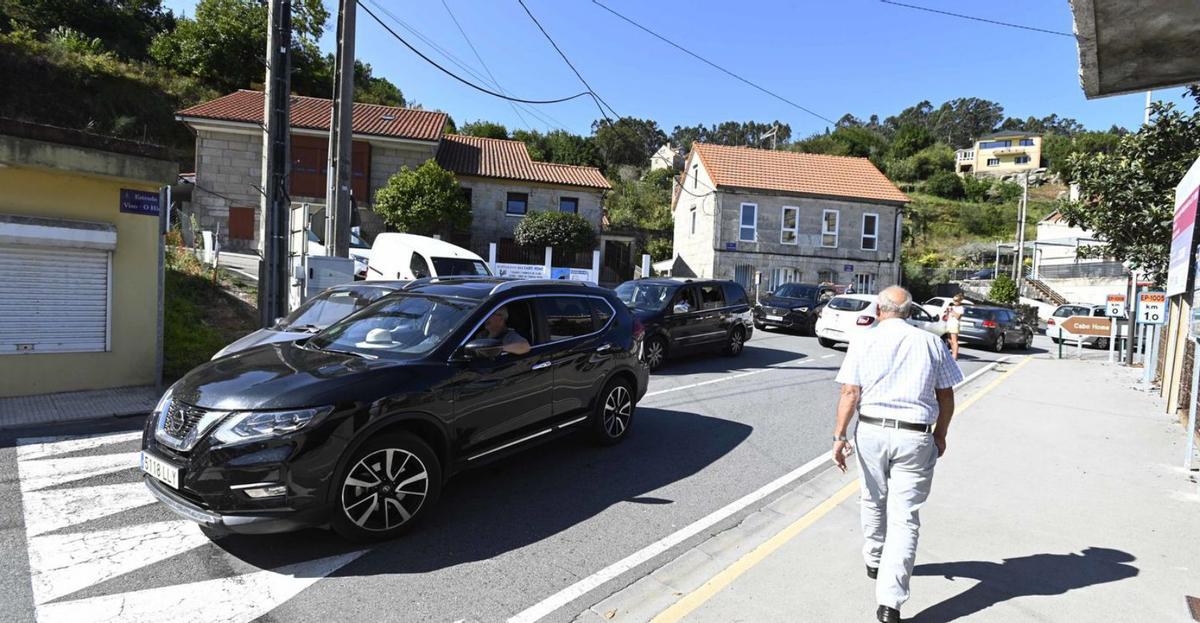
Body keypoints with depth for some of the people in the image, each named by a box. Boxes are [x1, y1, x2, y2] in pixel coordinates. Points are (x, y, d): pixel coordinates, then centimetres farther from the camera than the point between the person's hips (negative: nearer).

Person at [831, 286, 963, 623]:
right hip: (915, 437, 0)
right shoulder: (931, 342, 4)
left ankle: (874, 563, 42)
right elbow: (946, 397, 7)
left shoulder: (864, 340, -1)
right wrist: (940, 434, 20)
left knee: (873, 502, 22)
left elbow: (850, 394, -8)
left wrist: (839, 435, -4)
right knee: (904, 516, 2)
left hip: (871, 431, 0)